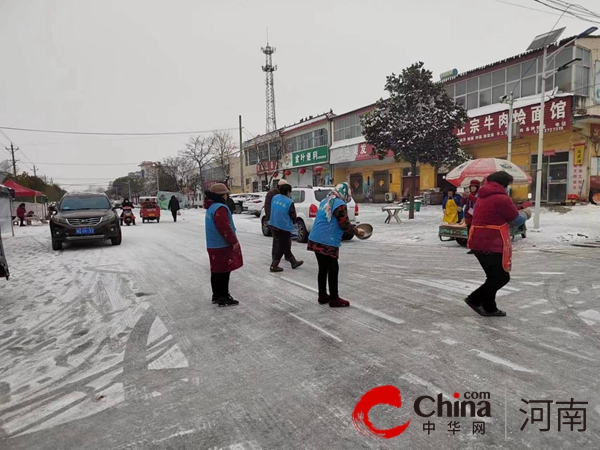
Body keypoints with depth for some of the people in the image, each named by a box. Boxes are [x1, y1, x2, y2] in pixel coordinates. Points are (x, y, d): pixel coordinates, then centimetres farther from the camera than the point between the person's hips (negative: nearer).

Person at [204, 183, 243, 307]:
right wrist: (234, 241, -14)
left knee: (216, 272, 15)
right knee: (224, 272, -4)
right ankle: (223, 298, 1)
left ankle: (217, 295, 24)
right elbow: (225, 228, -23)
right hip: (222, 246, -10)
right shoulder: (220, 208, -19)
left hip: (214, 245, 10)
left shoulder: (211, 207, 15)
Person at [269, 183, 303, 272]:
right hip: (283, 227, -8)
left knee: (284, 245, 19)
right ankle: (274, 266, 11)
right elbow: (293, 216, -6)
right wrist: (293, 222, 15)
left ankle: (294, 262, 32)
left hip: (273, 225, 8)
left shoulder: (274, 198, 4)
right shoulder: (289, 202, -15)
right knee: (283, 247, 7)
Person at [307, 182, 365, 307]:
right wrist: (357, 231, 4)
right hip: (327, 243, -9)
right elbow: (344, 225, -12)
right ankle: (334, 299, 8)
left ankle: (322, 296, 23)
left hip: (316, 240, 9)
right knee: (333, 270, 1)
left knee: (323, 269, 15)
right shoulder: (340, 204, -12)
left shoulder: (325, 201, 17)